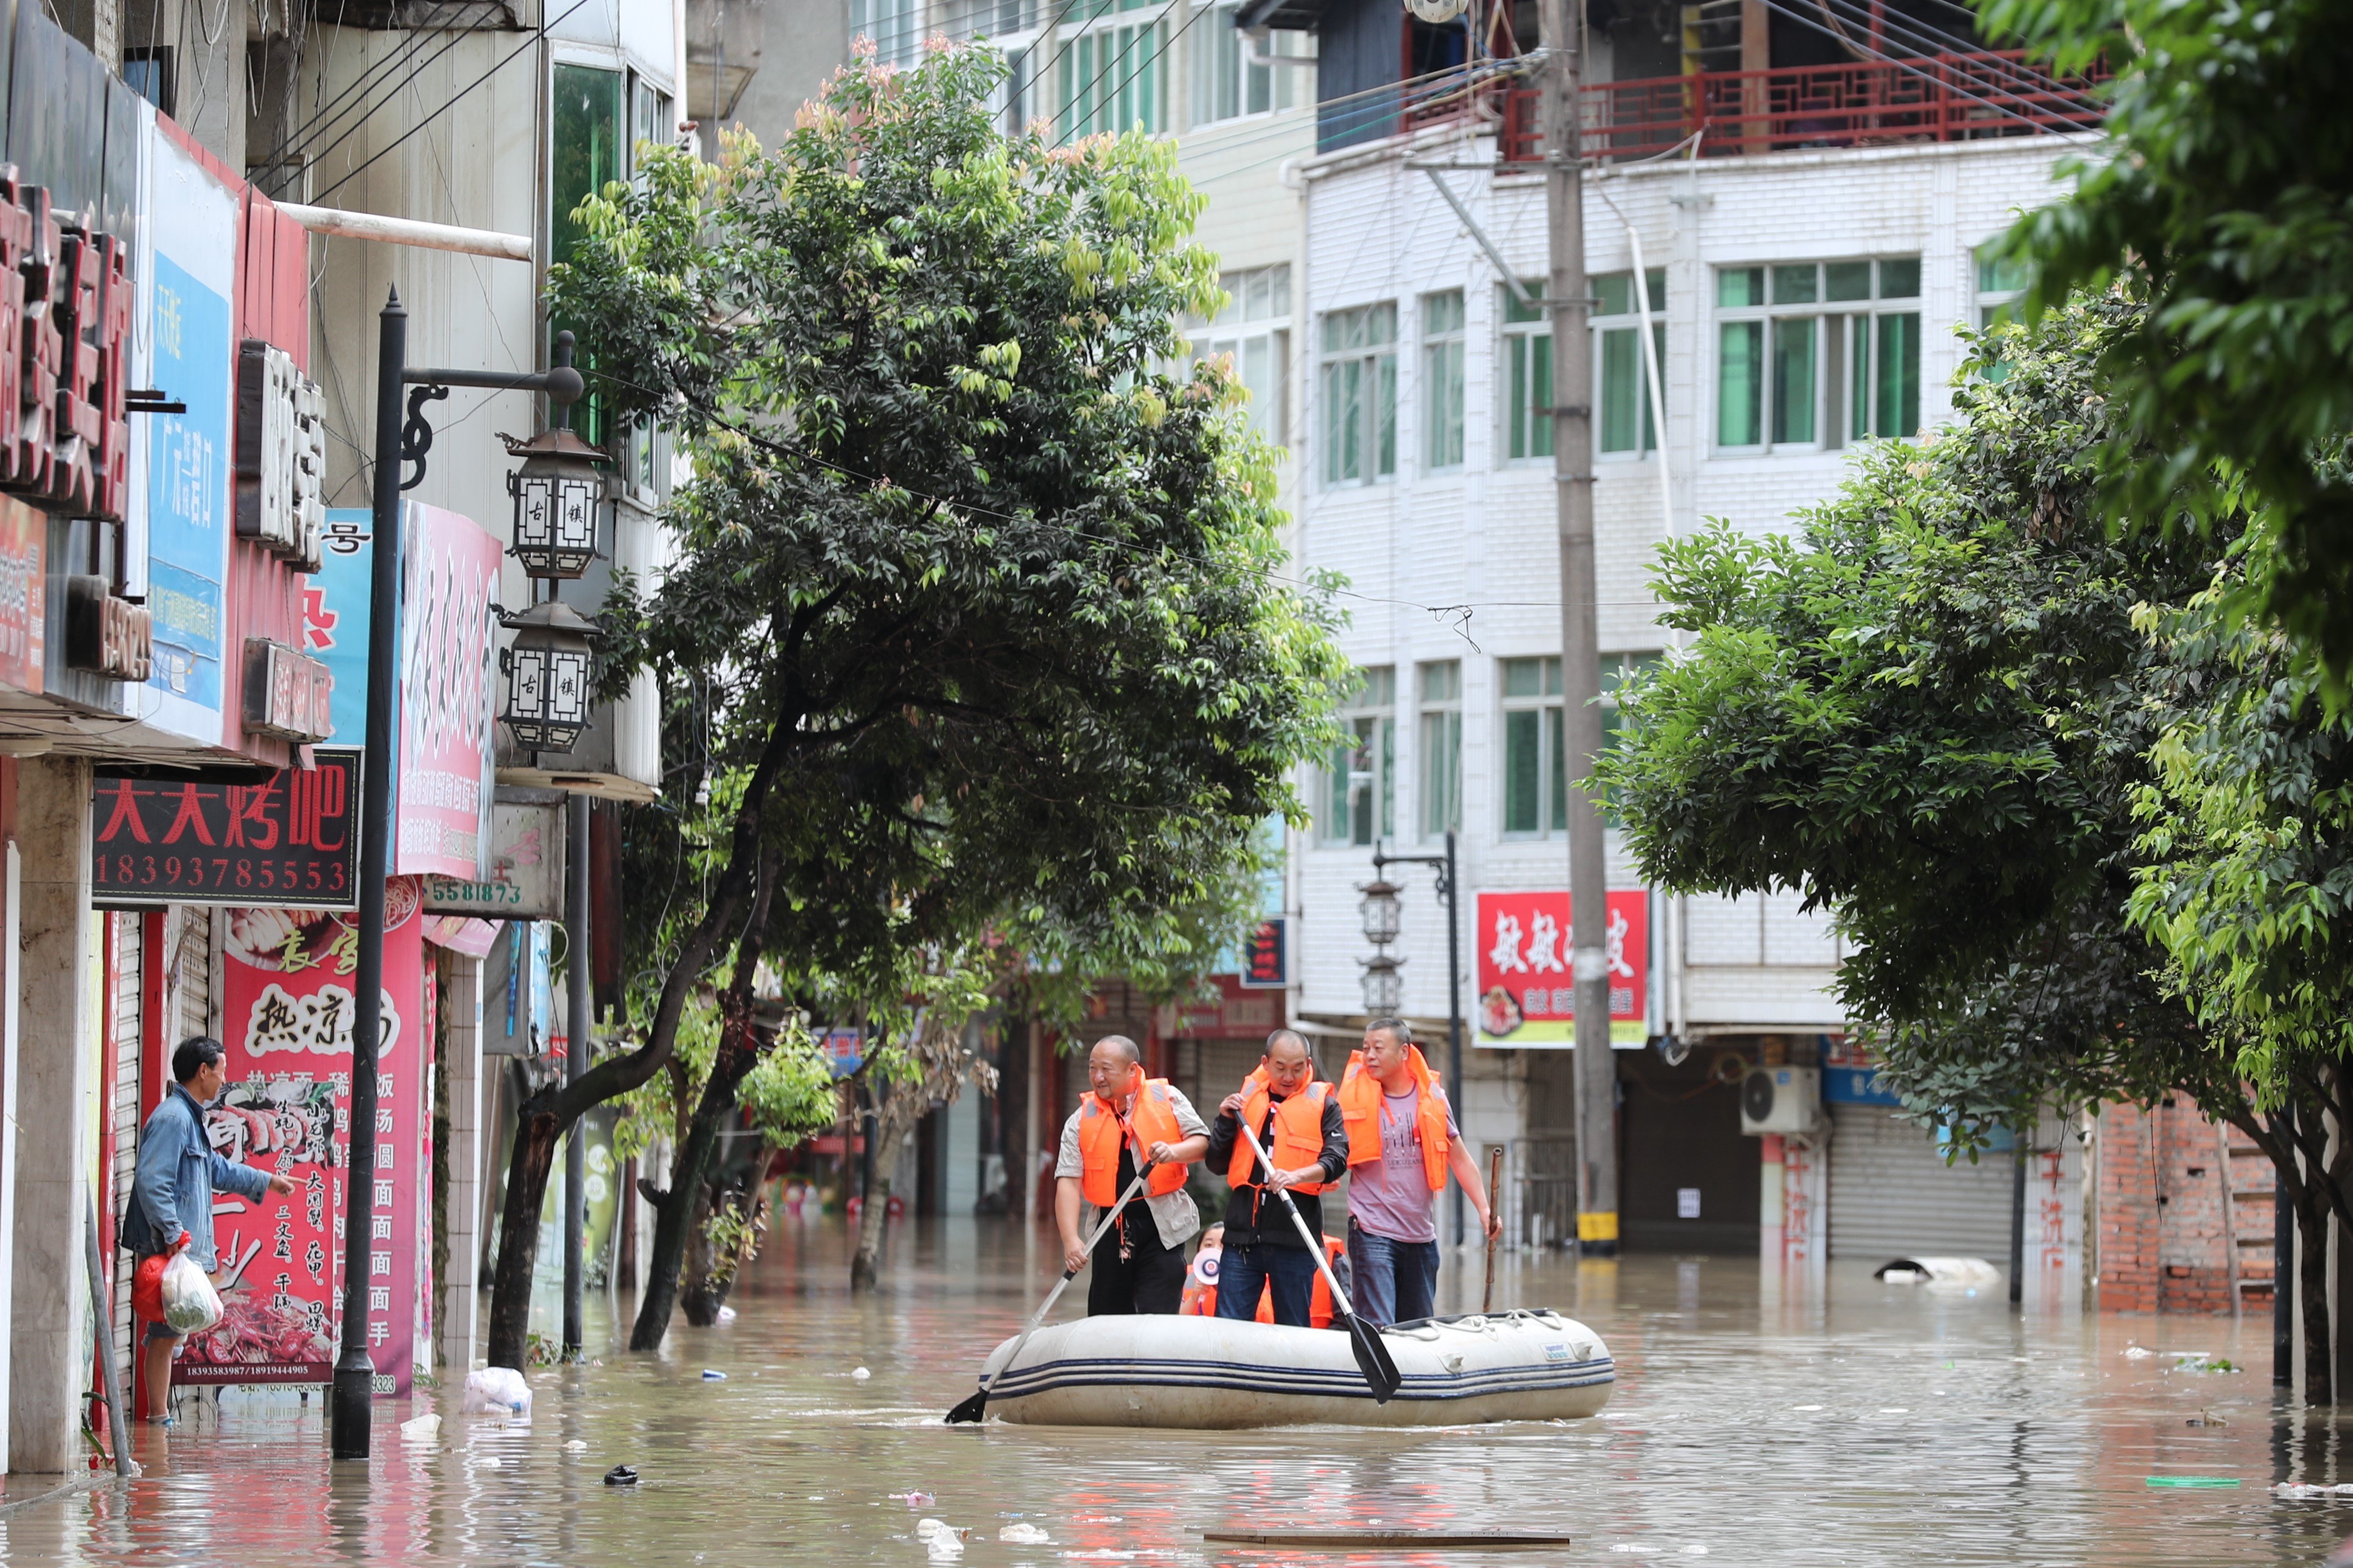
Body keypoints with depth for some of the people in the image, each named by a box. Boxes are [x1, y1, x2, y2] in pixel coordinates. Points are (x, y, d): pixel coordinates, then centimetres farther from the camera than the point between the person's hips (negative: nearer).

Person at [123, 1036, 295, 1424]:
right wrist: (172, 1234, -24)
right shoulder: (172, 1118, -14)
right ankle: (159, 1418, -6)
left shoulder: (189, 1117, 21)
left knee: (170, 1333, 11)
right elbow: (152, 1181, -23)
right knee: (167, 1333, -8)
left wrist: (267, 1181, 45)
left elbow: (217, 1169, 37)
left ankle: (161, 1416, 13)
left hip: (185, 1247, 11)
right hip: (169, 1247, -11)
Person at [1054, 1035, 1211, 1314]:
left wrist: (1173, 1153, -22)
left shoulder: (1167, 1098, 2)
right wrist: (1071, 1239, -19)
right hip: (1112, 1228, 2)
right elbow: (1068, 1181, -6)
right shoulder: (1082, 1120, 2)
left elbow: (1202, 1141, 2)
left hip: (1162, 1227, -2)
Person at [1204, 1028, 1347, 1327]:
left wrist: (1298, 1175, -26)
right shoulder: (1247, 1097, 14)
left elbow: (1336, 1158, -8)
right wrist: (1226, 1121, 0)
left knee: (1293, 1333, 3)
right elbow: (1217, 1163, 16)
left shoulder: (1323, 1103, 6)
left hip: (1294, 1238, -3)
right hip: (1243, 1234, 3)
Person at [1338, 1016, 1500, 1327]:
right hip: (1373, 1233, -4)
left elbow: (1460, 1159, 12)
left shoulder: (1432, 1097, 5)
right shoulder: (1356, 1096, -2)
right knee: (1377, 1328, -15)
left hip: (1421, 1233, 4)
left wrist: (1484, 1208, 6)